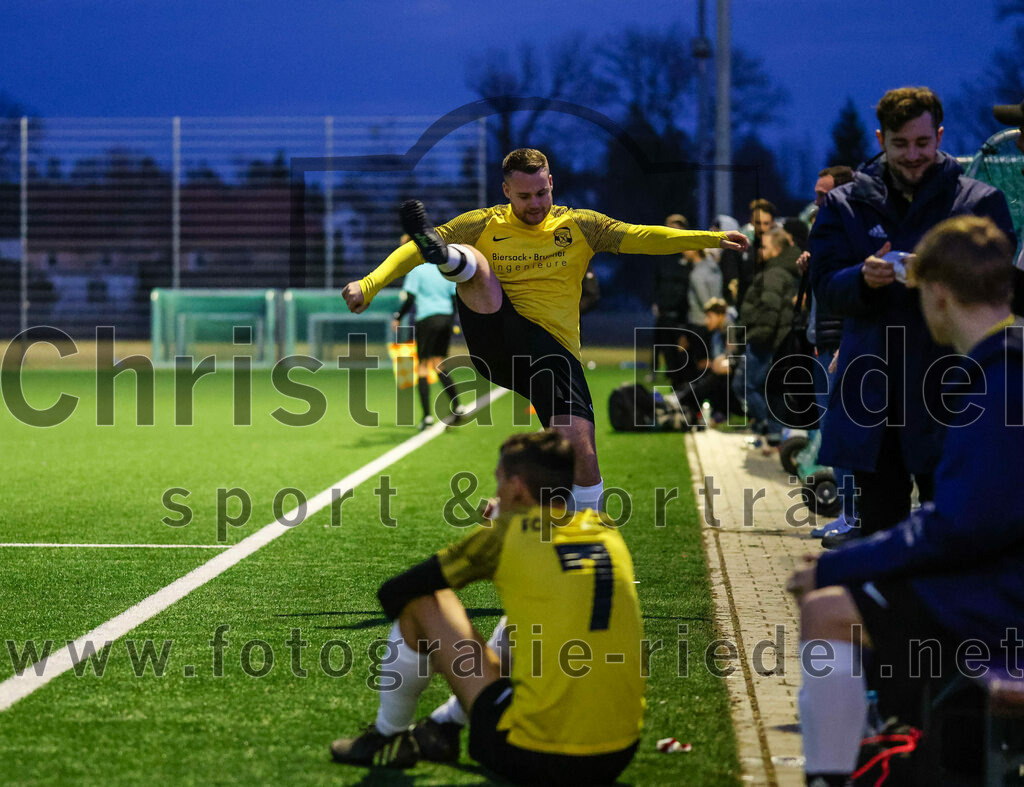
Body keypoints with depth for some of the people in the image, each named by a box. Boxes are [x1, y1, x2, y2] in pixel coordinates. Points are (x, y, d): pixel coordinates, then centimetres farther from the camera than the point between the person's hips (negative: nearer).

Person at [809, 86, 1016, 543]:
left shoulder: (980, 202, 5)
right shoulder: (846, 205, 11)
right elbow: (825, 287, 2)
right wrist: (863, 279, -19)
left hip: (948, 384, -2)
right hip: (873, 386, 2)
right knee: (879, 513, 9)